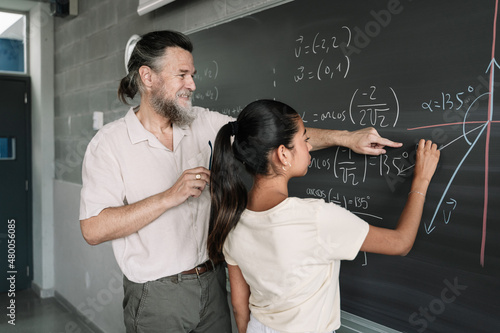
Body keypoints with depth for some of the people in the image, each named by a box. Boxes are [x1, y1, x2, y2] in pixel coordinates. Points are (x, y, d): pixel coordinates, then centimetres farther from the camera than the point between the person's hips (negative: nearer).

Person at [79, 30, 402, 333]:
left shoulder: (205, 123, 0)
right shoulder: (109, 143, -11)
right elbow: (93, 229, -17)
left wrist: (346, 137, -9)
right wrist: (169, 197, -23)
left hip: (212, 281, 4)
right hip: (156, 295, -3)